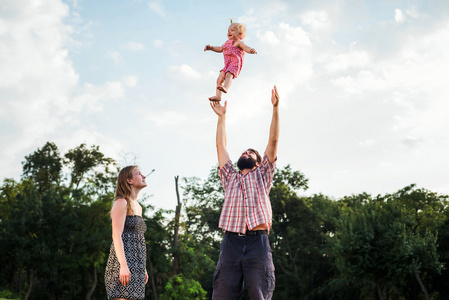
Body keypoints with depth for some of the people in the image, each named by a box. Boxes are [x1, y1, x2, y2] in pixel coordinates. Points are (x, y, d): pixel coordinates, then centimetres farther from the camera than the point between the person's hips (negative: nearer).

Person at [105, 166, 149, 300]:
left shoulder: (137, 207, 22)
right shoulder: (121, 202, -5)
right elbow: (116, 235, -13)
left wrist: (143, 268, 21)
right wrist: (123, 265, -22)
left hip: (135, 264, 9)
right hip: (124, 260, -8)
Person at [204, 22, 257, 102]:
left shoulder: (238, 42, 1)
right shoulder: (227, 43, 28)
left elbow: (246, 48, -16)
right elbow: (220, 49, 44)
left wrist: (252, 50, -38)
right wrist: (211, 47, 39)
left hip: (235, 63, -9)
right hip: (227, 65, 9)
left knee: (228, 75, -34)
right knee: (220, 78, -2)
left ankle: (225, 87, -57)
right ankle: (218, 95, -6)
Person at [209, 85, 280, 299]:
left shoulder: (262, 176, 20)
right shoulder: (230, 178, 25)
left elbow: (273, 140, 14)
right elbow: (221, 146, 26)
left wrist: (275, 108, 9)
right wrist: (221, 117, 30)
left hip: (258, 243, -2)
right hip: (231, 242, 2)